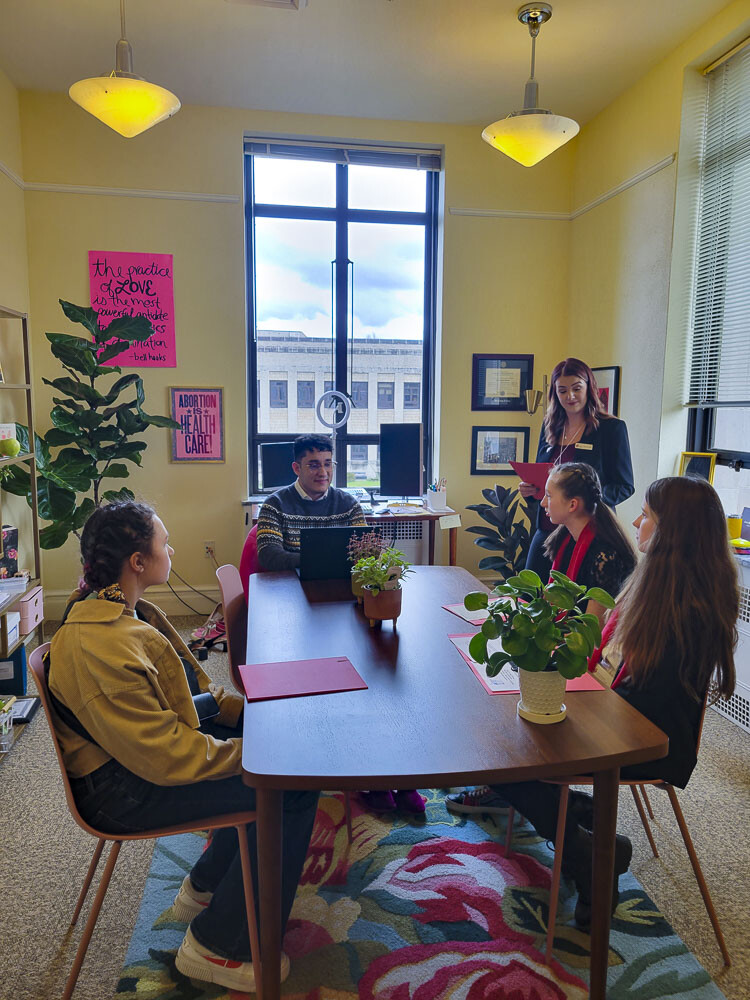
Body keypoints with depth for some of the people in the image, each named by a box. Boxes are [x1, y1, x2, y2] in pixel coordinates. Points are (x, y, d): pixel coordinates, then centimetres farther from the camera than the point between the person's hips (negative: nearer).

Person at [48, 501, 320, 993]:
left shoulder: (112, 608, 2)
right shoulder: (103, 647, -30)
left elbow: (184, 685, 11)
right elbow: (163, 755, -29)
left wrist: (247, 711, 2)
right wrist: (250, 751, -20)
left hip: (138, 745, 10)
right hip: (123, 790, -10)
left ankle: (205, 887, 27)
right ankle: (218, 947, 3)